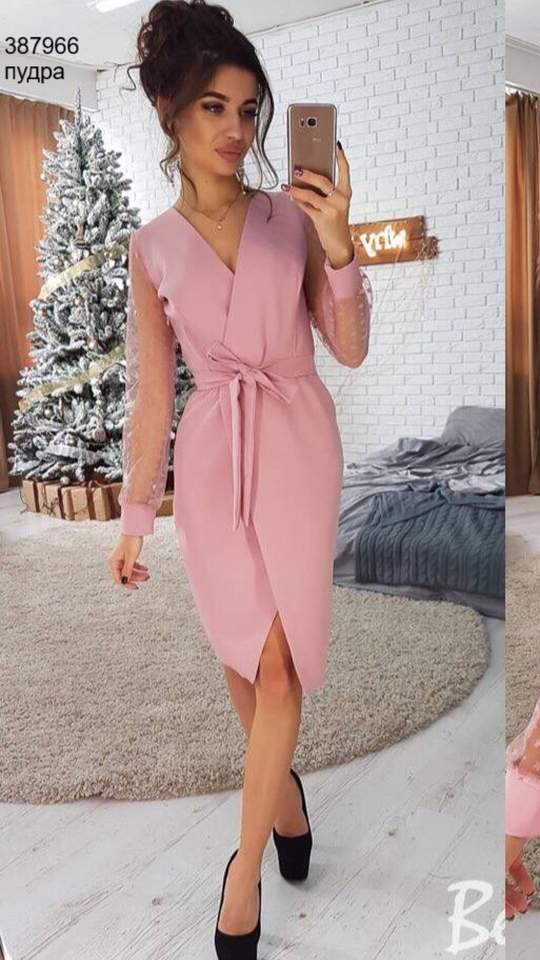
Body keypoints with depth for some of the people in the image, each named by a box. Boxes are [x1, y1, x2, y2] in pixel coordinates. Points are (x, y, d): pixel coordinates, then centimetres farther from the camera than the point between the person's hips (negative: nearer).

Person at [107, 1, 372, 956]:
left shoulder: (295, 217, 0)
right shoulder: (152, 247, 3)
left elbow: (352, 350, -2)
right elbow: (150, 388, 4)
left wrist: (338, 247, -17)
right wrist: (135, 513, 5)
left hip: (296, 447, -1)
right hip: (210, 457, 1)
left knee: (279, 660, -2)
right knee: (241, 653, 11)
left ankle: (245, 866, 16)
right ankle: (283, 787, 40)